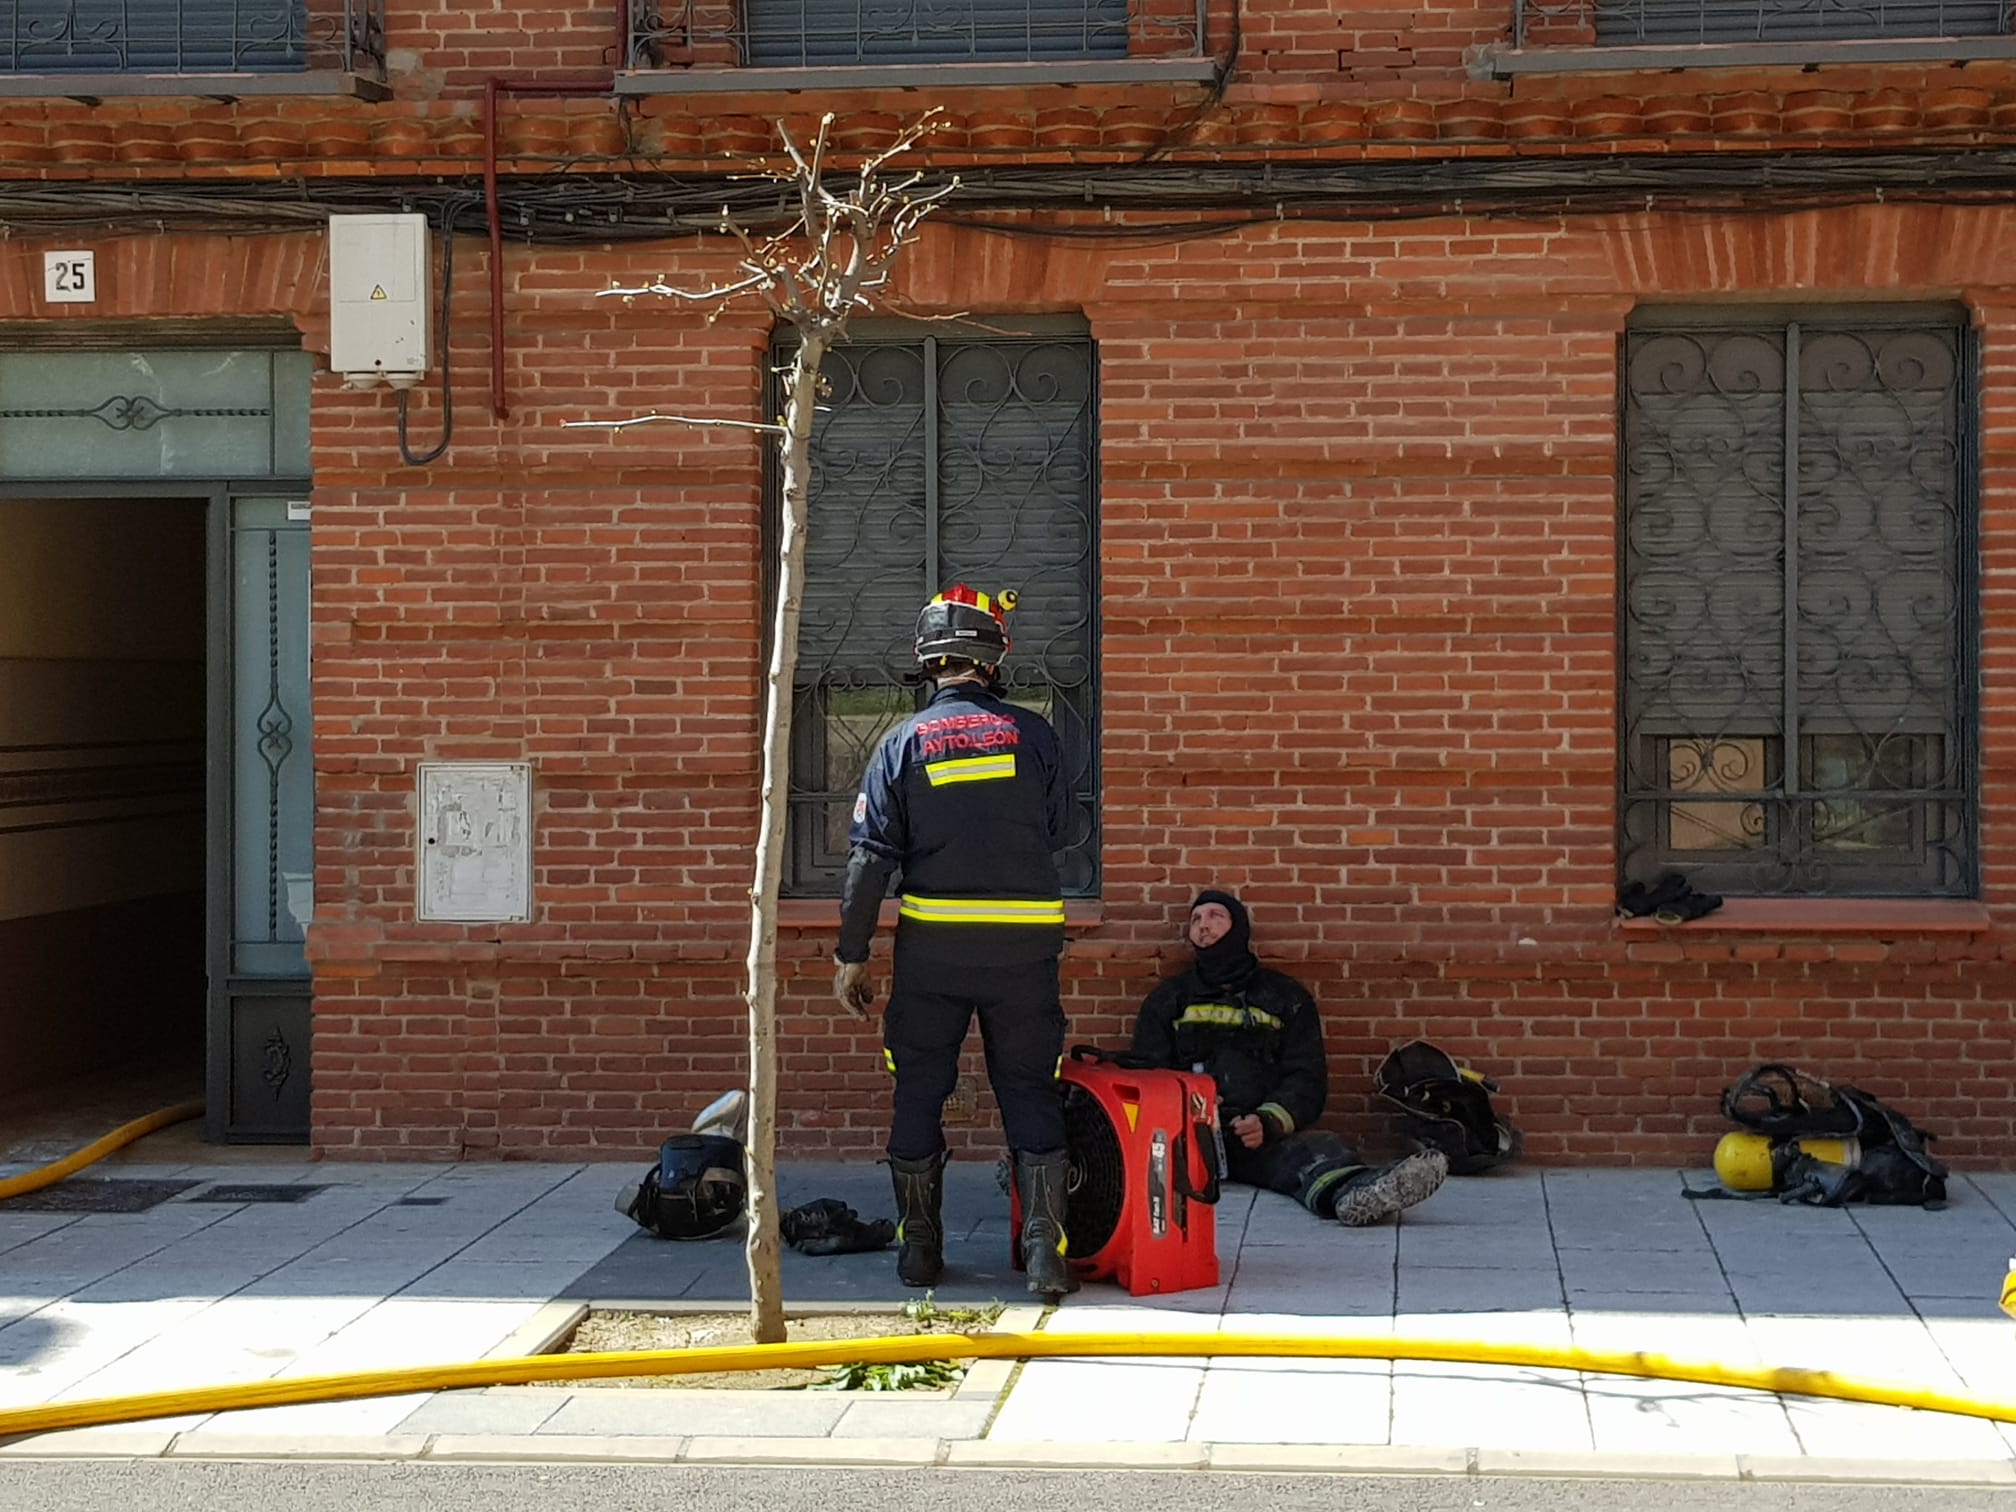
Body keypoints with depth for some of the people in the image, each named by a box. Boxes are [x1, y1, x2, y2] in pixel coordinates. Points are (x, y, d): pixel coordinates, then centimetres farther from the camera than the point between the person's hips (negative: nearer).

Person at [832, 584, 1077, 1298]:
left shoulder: (905, 743, -2)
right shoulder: (1032, 734, -1)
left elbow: (870, 854, -4)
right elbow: (1056, 831, 10)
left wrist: (852, 955, 2)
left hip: (932, 945, 0)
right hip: (1024, 944, 0)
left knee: (919, 1095, 11)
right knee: (1031, 1093, 6)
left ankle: (919, 1250, 17)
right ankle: (1045, 1252, 0)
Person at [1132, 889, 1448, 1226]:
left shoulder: (1286, 996, 22)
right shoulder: (1168, 999, 24)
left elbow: (1308, 1081, 12)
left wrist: (1268, 1123, -10)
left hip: (1263, 1136, 0)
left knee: (1316, 1147, -35)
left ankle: (1351, 1193, -69)